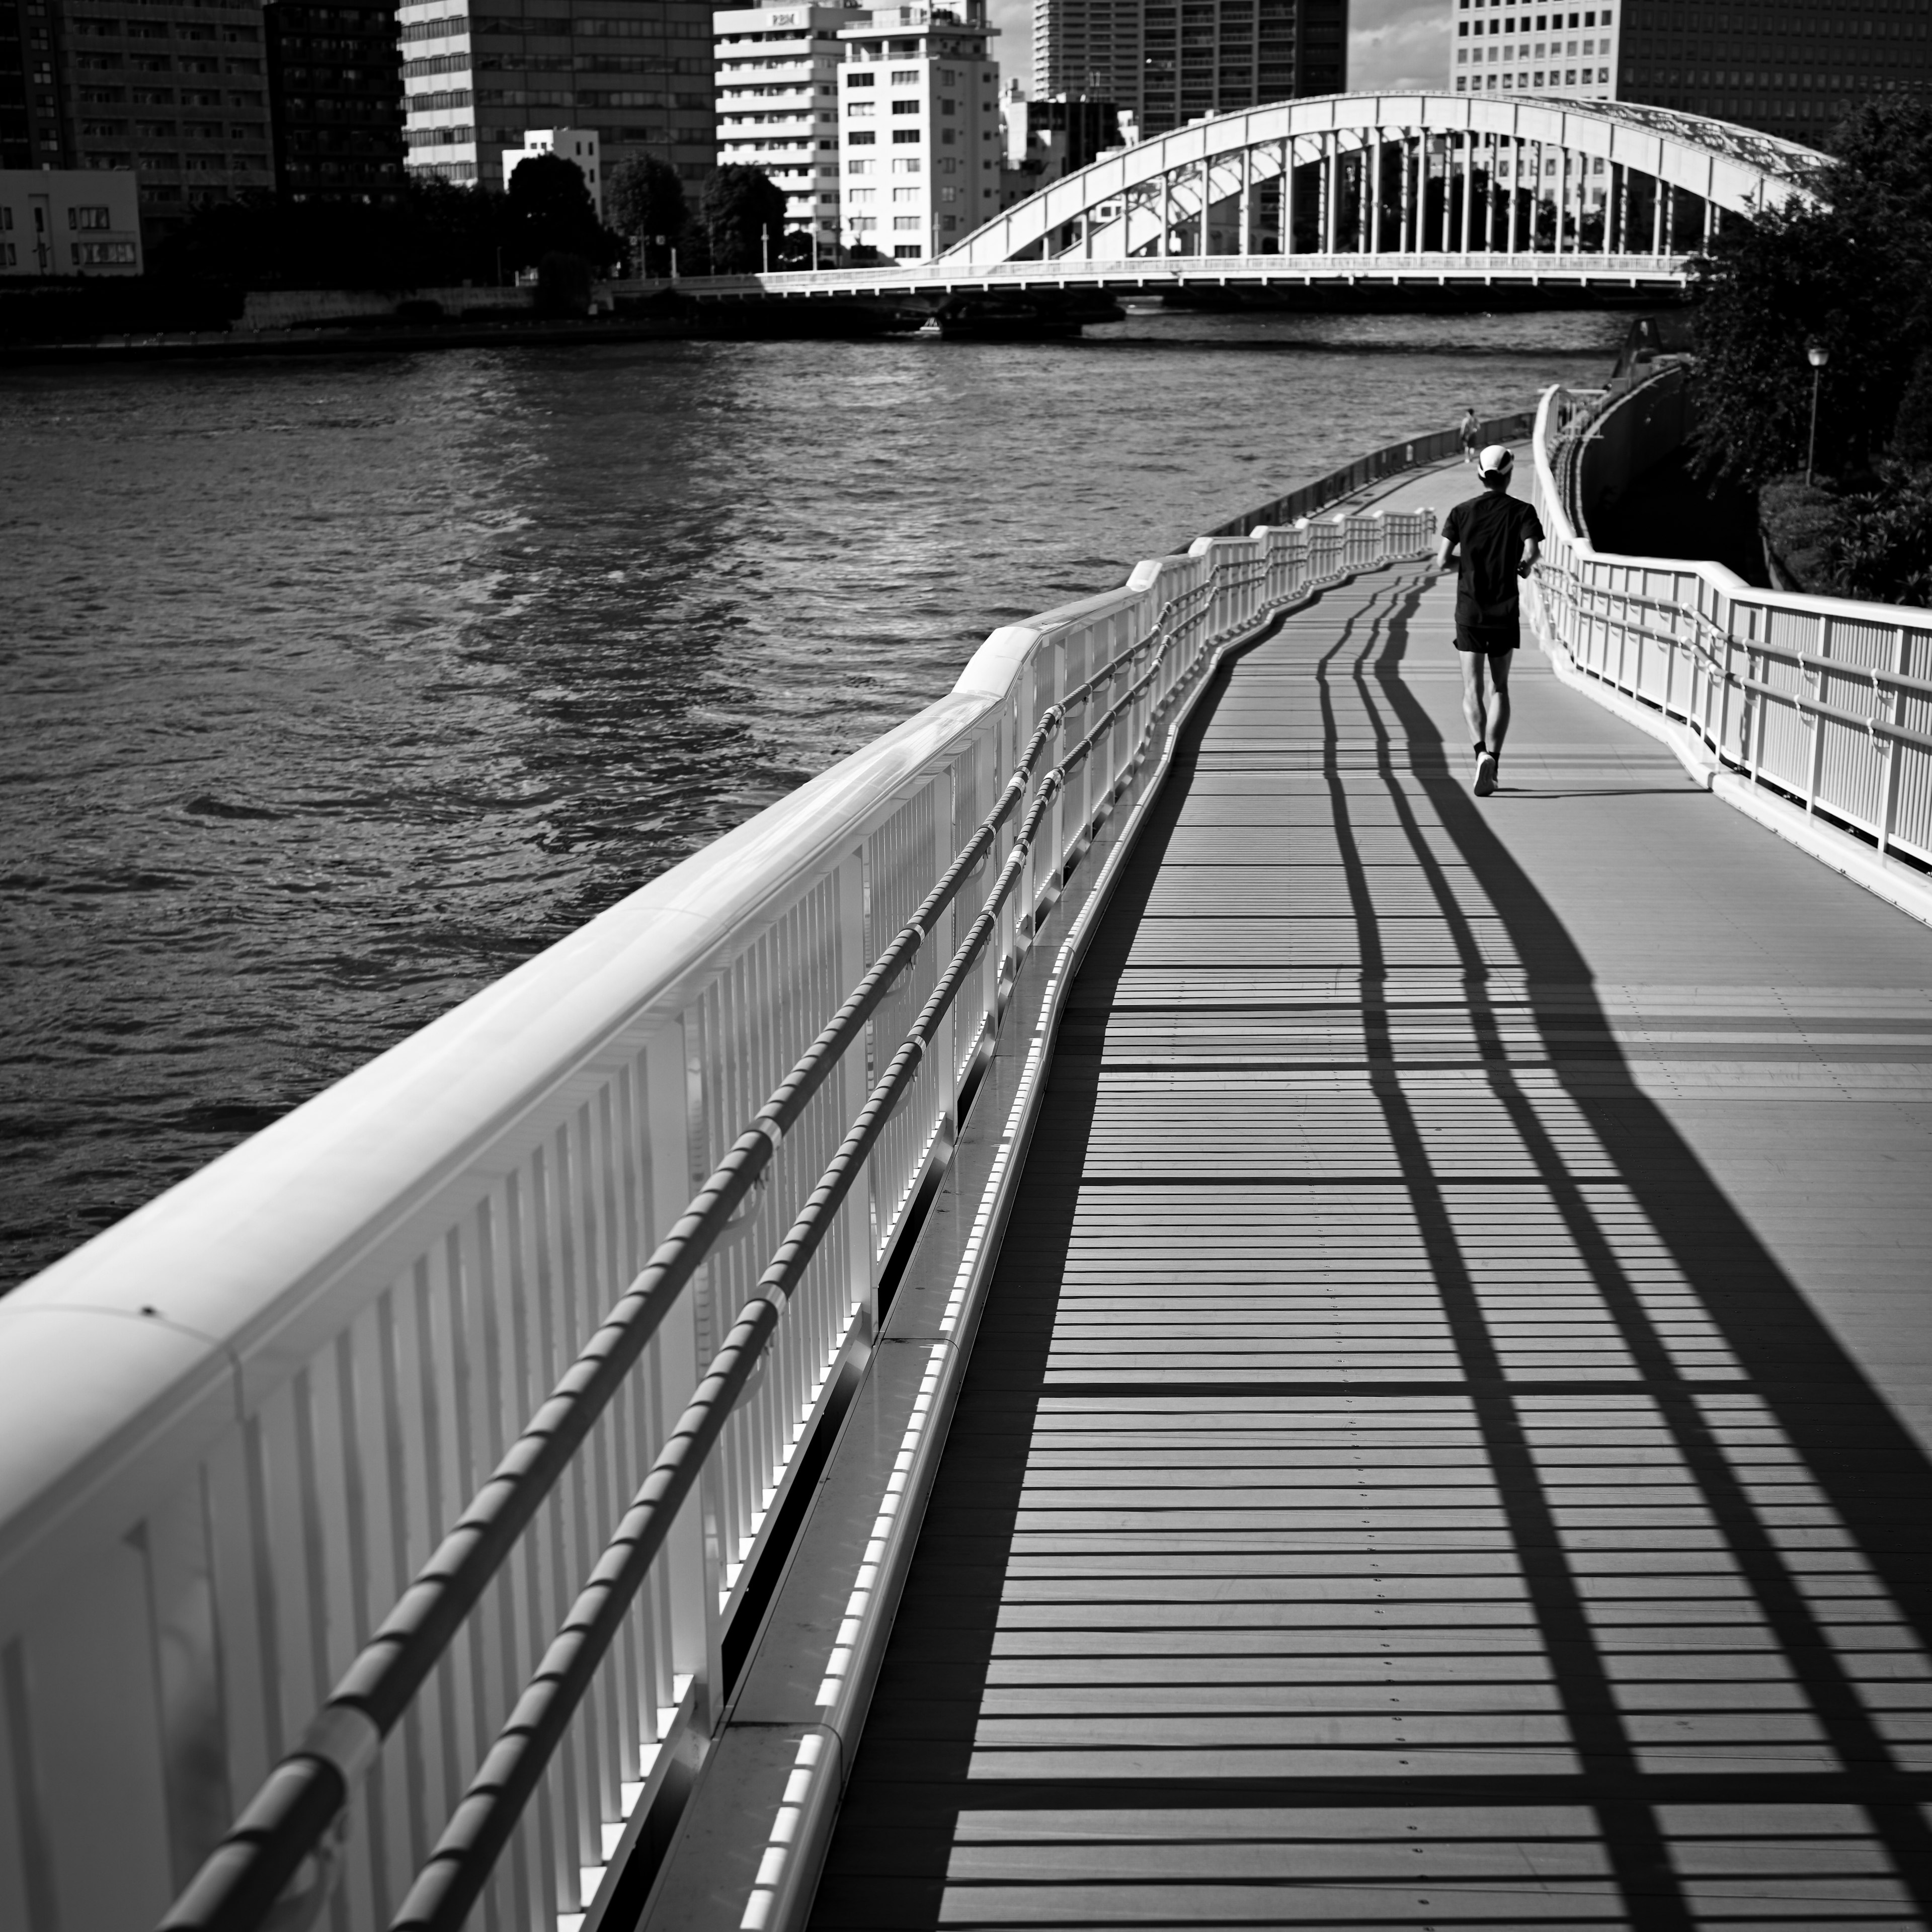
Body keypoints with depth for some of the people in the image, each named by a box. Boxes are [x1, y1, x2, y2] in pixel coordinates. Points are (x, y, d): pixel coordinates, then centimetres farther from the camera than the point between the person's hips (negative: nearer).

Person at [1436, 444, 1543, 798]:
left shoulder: (1461, 512, 0)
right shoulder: (1522, 512, -2)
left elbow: (1442, 561, -4)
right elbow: (1532, 551, -17)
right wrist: (1524, 566, 6)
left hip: (1470, 612, 0)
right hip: (1506, 612, 0)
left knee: (1473, 690, 2)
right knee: (1499, 688, 13)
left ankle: (1482, 752, -24)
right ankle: (1493, 759, 1)